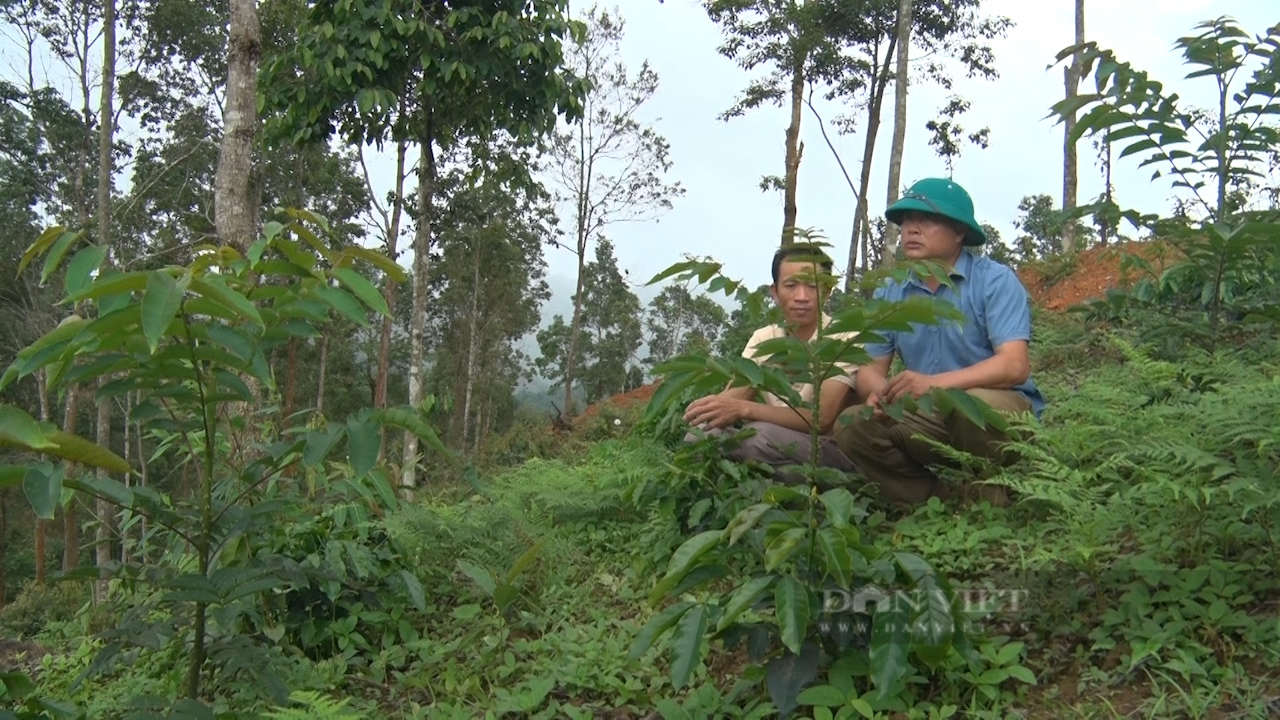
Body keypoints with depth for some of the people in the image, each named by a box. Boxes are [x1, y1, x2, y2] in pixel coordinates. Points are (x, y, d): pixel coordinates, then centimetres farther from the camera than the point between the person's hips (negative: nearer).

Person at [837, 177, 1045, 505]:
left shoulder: (996, 281, -10)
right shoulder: (889, 293, 5)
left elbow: (1015, 365, -22)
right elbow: (871, 367, 3)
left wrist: (934, 383, -36)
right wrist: (878, 392, -24)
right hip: (934, 419, 5)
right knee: (853, 425, -16)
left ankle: (988, 503, -12)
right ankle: (943, 503, -10)